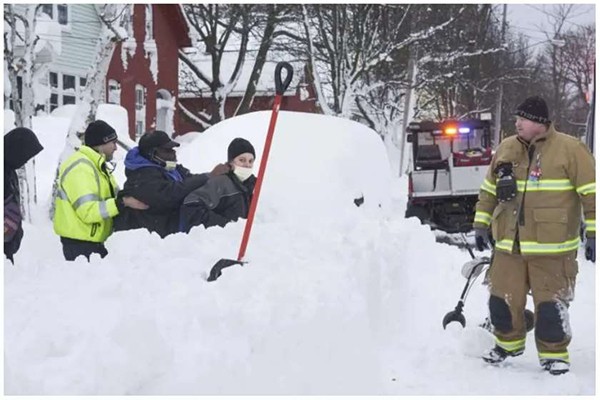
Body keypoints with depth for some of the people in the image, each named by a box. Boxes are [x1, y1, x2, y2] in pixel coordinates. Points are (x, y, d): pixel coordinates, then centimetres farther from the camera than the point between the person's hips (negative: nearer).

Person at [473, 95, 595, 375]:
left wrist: (592, 234, -11)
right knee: (502, 300, 10)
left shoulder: (570, 149, -6)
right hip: (509, 245, 5)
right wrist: (481, 225, 18)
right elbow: (489, 191, 19)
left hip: (552, 249, -5)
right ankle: (508, 343, 34)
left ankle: (554, 354, 18)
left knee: (550, 305, -2)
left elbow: (591, 193, -7)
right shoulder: (506, 149, 9)